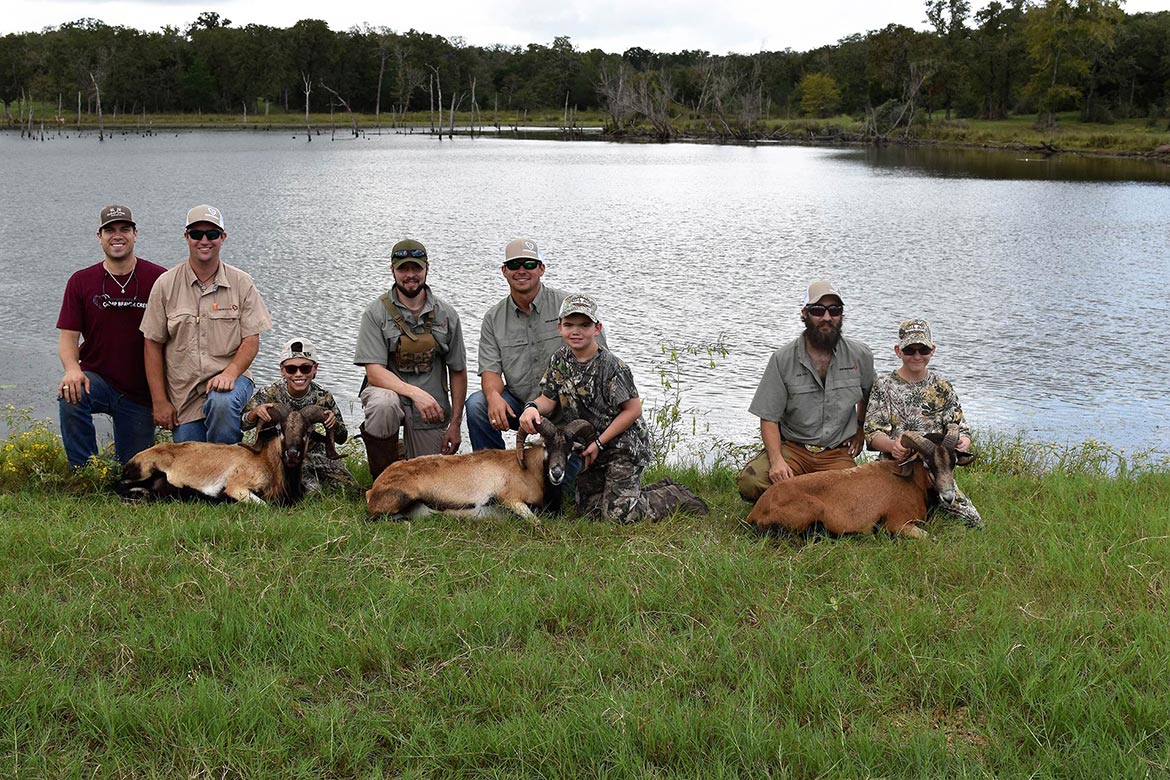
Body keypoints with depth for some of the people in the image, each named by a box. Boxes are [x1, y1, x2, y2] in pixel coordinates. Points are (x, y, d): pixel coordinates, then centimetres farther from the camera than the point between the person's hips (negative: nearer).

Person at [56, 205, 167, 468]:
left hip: (140, 394, 0)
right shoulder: (81, 281, 0)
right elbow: (68, 336, -2)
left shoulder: (158, 279, -5)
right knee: (70, 396, -34)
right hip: (96, 380, 0)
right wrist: (72, 369, -25)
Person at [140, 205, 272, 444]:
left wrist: (229, 373, -20)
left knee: (222, 403, -36)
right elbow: (153, 345, 3)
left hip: (229, 379, -1)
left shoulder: (241, 283, 2)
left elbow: (251, 340, 0)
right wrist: (159, 402, -1)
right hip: (183, 395, 2)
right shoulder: (166, 285, 2)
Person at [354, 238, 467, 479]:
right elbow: (374, 372, -16)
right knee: (383, 405, -38)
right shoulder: (376, 312, -8)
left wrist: (455, 425, 1)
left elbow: (458, 372, 6)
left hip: (431, 409, 3)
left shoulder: (446, 314, 0)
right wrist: (415, 392, -32)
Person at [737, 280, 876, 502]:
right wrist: (776, 460, -19)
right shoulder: (783, 358, -5)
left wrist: (860, 428, 15)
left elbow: (869, 394, 25)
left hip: (837, 453, 1)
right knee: (749, 482, -29)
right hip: (792, 448, -1)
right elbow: (769, 417, -5)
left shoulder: (861, 356, 1)